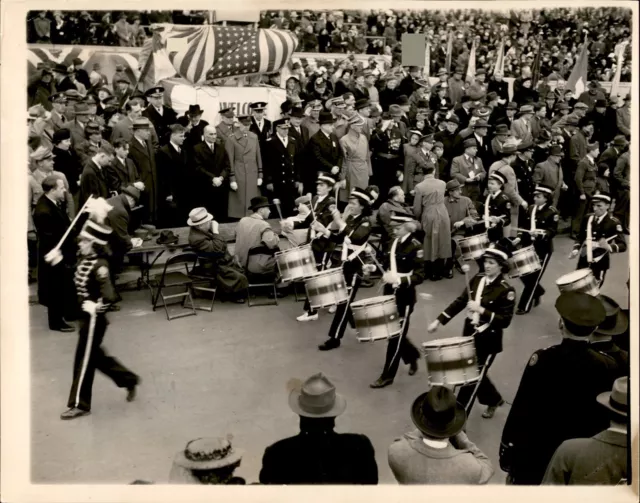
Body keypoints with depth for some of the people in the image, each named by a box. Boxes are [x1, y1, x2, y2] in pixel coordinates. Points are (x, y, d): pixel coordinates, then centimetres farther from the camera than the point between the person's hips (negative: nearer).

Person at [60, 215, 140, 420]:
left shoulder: (99, 266, -23)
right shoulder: (84, 260, 4)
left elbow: (109, 296, -31)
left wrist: (96, 307, -20)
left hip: (93, 319, -9)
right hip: (86, 317, 9)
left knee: (84, 360, 2)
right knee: (96, 356, 19)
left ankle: (79, 405, 15)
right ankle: (129, 380, 34)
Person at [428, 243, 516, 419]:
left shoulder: (506, 290, -17)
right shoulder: (477, 279, 1)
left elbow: (505, 321, -19)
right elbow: (460, 301, 6)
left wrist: (481, 310, -27)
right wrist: (438, 321, 1)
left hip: (488, 341, -6)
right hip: (469, 334, 6)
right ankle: (494, 399, 46)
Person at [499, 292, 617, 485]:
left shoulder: (543, 359, -21)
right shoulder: (607, 367, -13)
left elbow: (521, 409, -17)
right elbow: (606, 419, -3)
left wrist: (506, 454, -5)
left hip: (532, 454, -2)